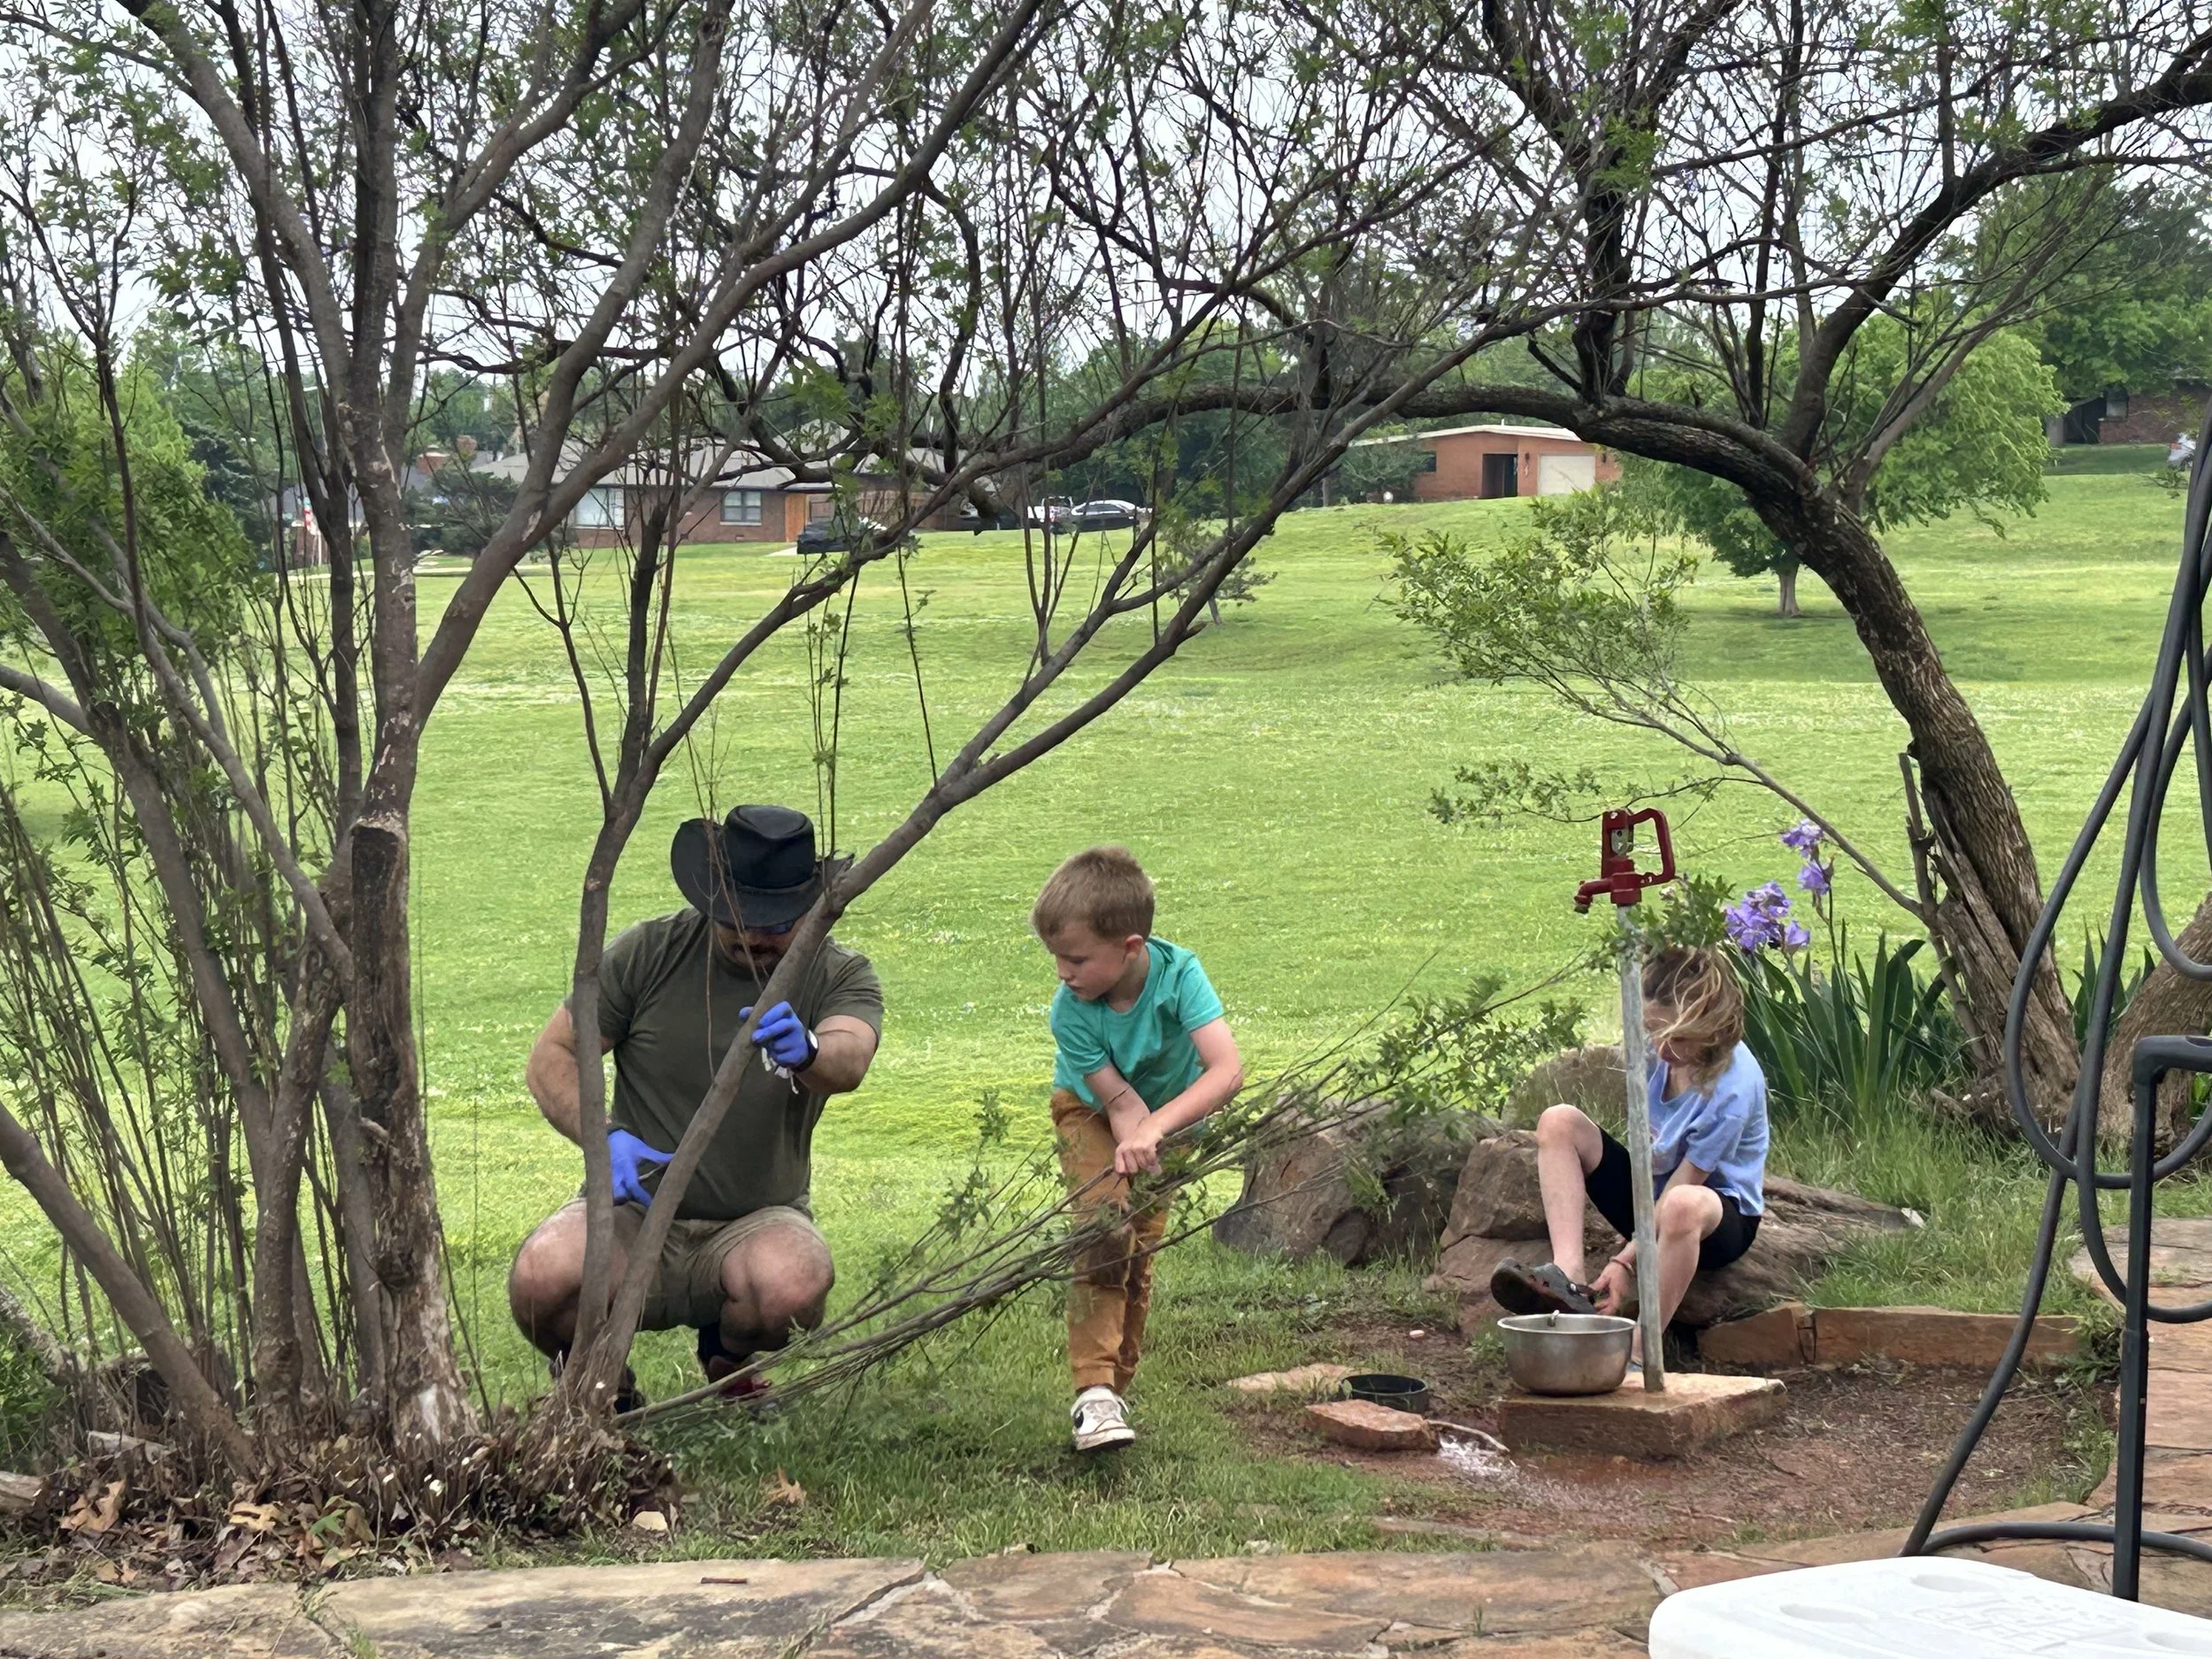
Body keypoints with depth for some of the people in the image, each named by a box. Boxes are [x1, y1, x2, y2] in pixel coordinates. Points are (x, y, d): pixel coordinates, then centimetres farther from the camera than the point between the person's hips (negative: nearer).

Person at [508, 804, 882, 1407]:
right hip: (636, 1212, 0)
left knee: (793, 1284, -36)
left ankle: (728, 1358, 4)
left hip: (756, 1222, 0)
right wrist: (605, 1137, -17)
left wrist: (808, 1053, -51)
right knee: (542, 1279, -32)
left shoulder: (841, 977, -3)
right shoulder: (649, 952, -1)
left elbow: (849, 1061, -25)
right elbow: (552, 1055, 3)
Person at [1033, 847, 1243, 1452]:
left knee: (1139, 1249, 1)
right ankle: (1093, 1391, -23)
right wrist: (1132, 1149, -50)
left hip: (1171, 1111, 1)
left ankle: (1116, 1388, 15)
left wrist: (1152, 1130, -56)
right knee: (1105, 1231, -21)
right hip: (1092, 1111, -1)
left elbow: (1228, 1071, -46)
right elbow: (1121, 1104, -29)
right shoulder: (1071, 1011, -32)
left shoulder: (1178, 974, -36)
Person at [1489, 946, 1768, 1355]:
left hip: (1724, 1211, -7)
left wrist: (1626, 1261, -27)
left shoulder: (1731, 1090, -28)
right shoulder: (1654, 1044, -9)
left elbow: (1684, 1183, -24)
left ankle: (1638, 1356, -35)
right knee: (1558, 1123, -14)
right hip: (1651, 1188, 7)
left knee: (1683, 1206, -45)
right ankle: (1568, 1277, -32)